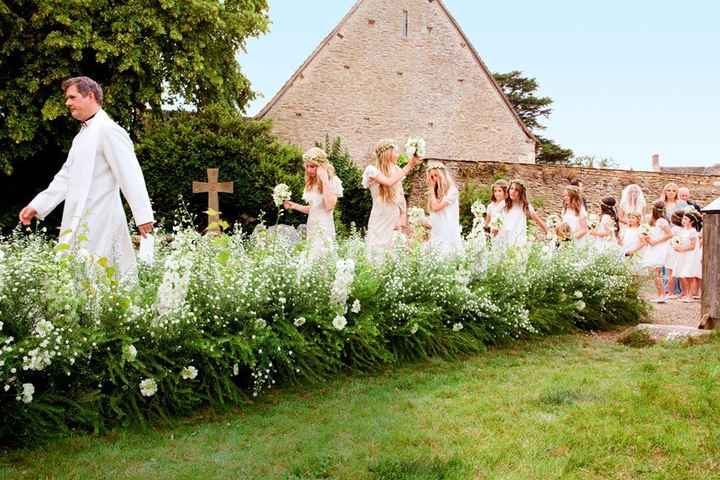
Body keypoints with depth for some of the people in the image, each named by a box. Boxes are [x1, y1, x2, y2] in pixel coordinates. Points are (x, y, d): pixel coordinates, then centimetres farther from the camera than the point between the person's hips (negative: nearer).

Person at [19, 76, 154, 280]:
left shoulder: (108, 130, -9)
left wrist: (143, 215, -22)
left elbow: (130, 175, -17)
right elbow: (66, 177, 24)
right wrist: (37, 206, 17)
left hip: (100, 223, -9)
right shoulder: (82, 136, 21)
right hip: (78, 223, 9)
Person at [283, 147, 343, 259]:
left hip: (324, 228, -7)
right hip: (311, 228, 7)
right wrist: (294, 205, 6)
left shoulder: (333, 181, -7)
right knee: (311, 259, 4)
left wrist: (324, 180, -19)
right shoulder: (311, 183, 12)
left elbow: (329, 206, -22)